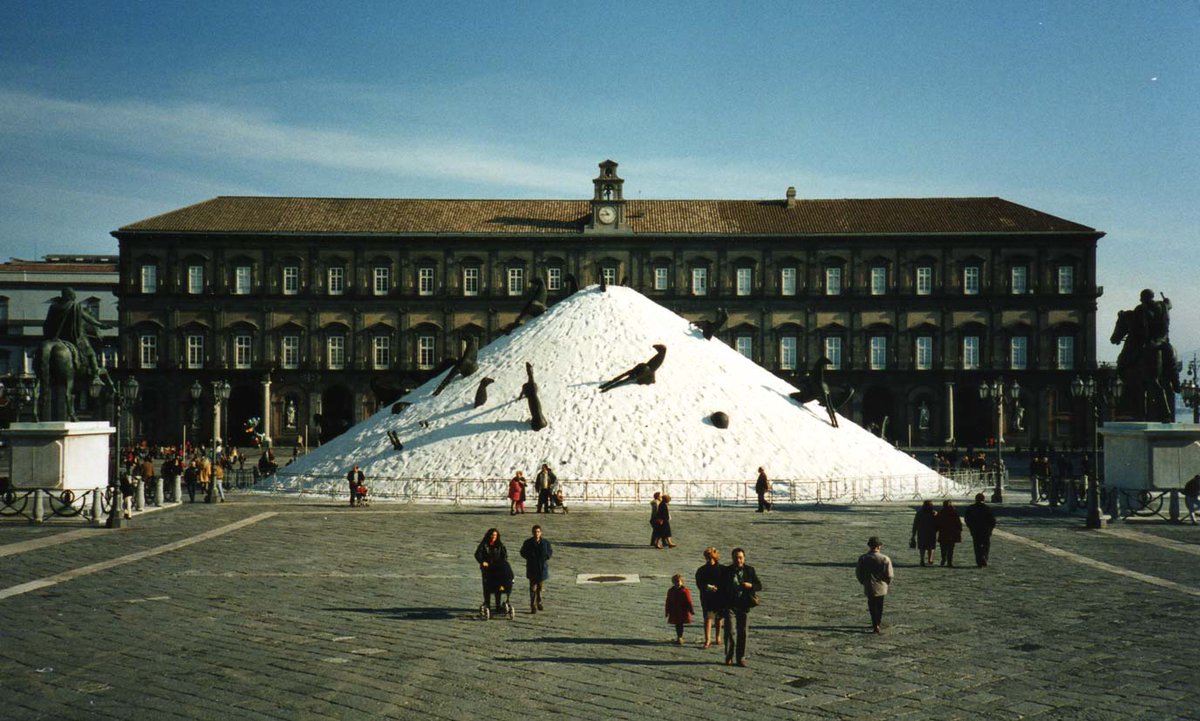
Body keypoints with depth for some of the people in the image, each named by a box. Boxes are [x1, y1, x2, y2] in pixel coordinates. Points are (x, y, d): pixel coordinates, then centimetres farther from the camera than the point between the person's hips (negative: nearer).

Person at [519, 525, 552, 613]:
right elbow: (523, 553, 5)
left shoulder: (545, 542, 1)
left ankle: (539, 603, 30)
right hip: (532, 569, -2)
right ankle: (533, 607, -2)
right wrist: (530, 557, -11)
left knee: (540, 587, 13)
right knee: (533, 588, -4)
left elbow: (550, 551, 10)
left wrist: (546, 556, -10)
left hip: (542, 568, 2)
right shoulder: (528, 542, -4)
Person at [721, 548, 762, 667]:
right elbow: (722, 588, 5)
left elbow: (759, 585, 7)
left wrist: (750, 585, -15)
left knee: (742, 632, 4)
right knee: (729, 631, -8)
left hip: (744, 606, 1)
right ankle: (729, 657, 5)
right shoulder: (726, 571, 2)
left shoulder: (750, 570, 4)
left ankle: (741, 657, 13)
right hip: (730, 605, -1)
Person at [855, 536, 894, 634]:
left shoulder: (862, 558, -10)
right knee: (879, 606, 20)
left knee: (872, 606, 9)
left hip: (869, 588, -1)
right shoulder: (885, 559, -15)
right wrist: (886, 583, 9)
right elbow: (889, 575, -11)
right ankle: (878, 623, 35)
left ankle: (875, 625, 0)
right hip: (881, 587, 1)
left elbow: (858, 573, -2)